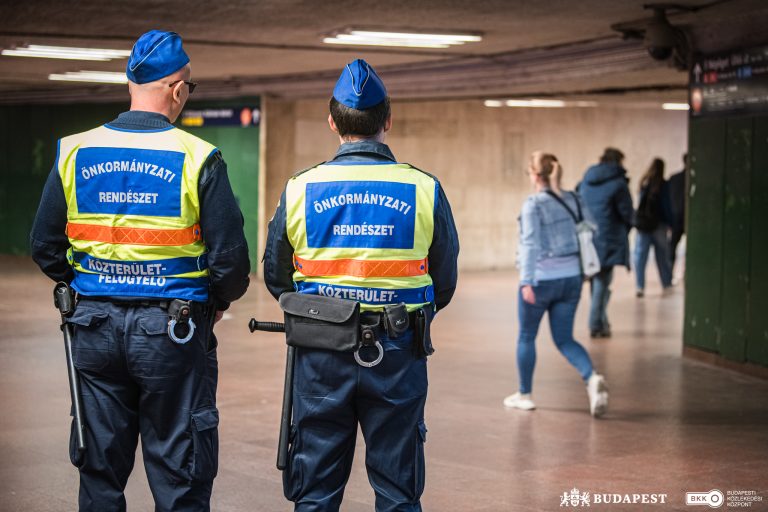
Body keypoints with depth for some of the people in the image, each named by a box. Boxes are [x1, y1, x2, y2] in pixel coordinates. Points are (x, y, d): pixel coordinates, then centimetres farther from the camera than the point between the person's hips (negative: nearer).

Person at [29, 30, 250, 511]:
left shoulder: (74, 153, 1)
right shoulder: (197, 158, -11)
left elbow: (45, 246, 4)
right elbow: (231, 256, -13)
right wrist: (218, 301, 7)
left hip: (96, 327, 4)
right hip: (171, 331, -4)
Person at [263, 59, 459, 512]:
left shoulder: (300, 189, -4)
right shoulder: (425, 190, -5)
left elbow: (276, 276, 6)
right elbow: (445, 280, 4)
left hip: (320, 357, 1)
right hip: (397, 355, 0)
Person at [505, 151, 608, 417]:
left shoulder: (533, 205, -12)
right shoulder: (574, 200, 5)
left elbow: (531, 244, -18)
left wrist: (526, 281, -20)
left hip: (541, 280, -5)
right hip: (571, 279, 5)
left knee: (526, 337, 14)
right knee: (564, 339, 12)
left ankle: (524, 395, 24)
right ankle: (592, 378, -13)